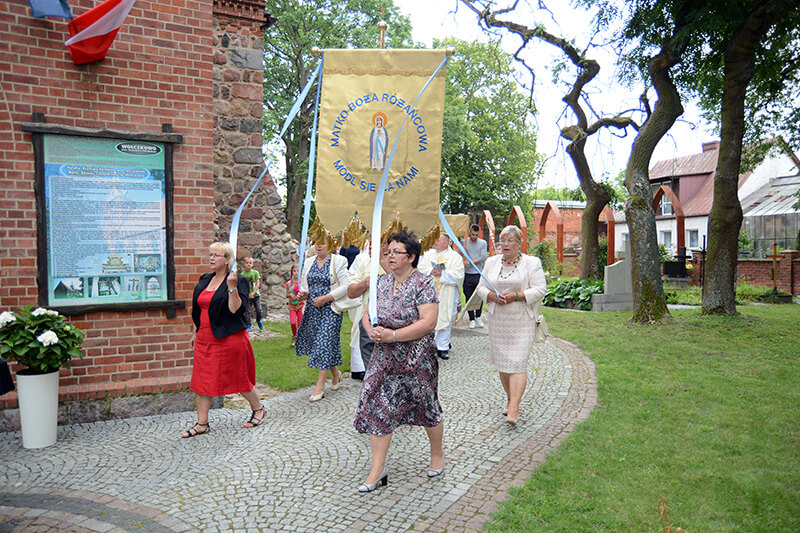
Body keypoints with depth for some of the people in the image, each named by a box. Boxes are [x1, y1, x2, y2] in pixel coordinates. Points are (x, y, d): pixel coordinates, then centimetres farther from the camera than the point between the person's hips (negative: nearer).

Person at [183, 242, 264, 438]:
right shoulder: (204, 280, 12)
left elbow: (237, 309, -19)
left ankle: (258, 409, 26)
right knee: (202, 380, 6)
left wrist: (232, 288, -29)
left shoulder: (238, 281, -9)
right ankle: (202, 423, 15)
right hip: (205, 338, 7)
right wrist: (196, 332, 19)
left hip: (229, 338, -7)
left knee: (237, 377, 4)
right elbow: (199, 309, 20)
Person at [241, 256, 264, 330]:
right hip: (247, 296, 0)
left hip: (256, 294, 0)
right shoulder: (242, 274, 0)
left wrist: (253, 293, -14)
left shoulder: (255, 272, 0)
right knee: (247, 311, 2)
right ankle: (248, 325, 14)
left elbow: (258, 284, -3)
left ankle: (258, 321, 23)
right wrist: (248, 294, -13)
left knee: (259, 310, -3)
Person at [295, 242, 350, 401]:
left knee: (325, 343, -8)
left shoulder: (338, 261, -5)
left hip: (330, 309, -6)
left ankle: (320, 386, -3)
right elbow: (304, 284, 20)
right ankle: (336, 373, 31)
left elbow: (346, 286, -10)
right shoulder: (309, 262, 12)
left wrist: (325, 298, -16)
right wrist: (303, 294, -3)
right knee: (316, 342, 10)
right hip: (312, 310, 6)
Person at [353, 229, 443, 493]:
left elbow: (428, 322, -21)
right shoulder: (382, 281, 6)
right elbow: (367, 313, 12)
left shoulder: (422, 283, -13)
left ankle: (437, 455, 37)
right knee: (377, 408, 2)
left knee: (426, 408, 11)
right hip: (384, 357, 5)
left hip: (416, 360, -5)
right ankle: (377, 470, 14)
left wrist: (393, 335, -24)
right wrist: (371, 330, -11)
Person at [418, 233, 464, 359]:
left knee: (444, 319, -1)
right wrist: (431, 271, -15)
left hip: (446, 296, -3)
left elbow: (458, 275, -9)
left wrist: (442, 273, -17)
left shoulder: (455, 256, 0)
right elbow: (420, 269, 4)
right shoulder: (429, 254, 11)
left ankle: (442, 347, 5)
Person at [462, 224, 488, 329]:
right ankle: (471, 319, 14)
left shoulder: (483, 243, 5)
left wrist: (470, 262, -14)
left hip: (479, 274, 1)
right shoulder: (464, 242, 4)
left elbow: (483, 257, -6)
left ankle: (478, 317, 23)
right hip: (468, 274, -1)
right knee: (469, 298, 3)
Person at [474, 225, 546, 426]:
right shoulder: (492, 262, 11)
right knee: (502, 362, 10)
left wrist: (516, 296, -17)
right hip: (497, 320, 4)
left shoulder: (532, 263, -1)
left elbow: (540, 290, -6)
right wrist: (493, 296, -11)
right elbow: (481, 288, 10)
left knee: (517, 363, -10)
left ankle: (513, 409, -11)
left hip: (522, 321, -4)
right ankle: (510, 398, 28)